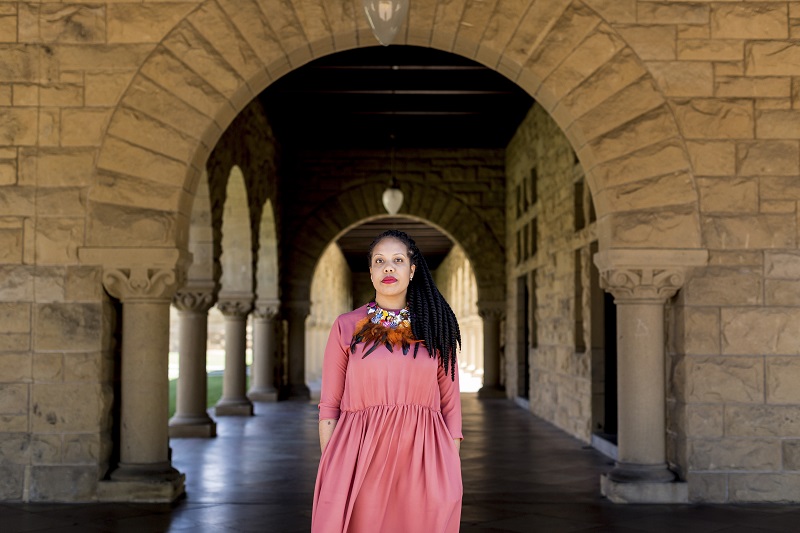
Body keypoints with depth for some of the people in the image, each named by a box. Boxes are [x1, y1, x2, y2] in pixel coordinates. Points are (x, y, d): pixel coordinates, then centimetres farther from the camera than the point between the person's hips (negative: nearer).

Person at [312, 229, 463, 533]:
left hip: (421, 461, 1)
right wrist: (329, 471, -4)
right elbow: (329, 405, 3)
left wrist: (452, 471, -1)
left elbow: (450, 403, 5)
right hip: (359, 460, -1)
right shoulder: (347, 327, 4)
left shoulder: (435, 327, 7)